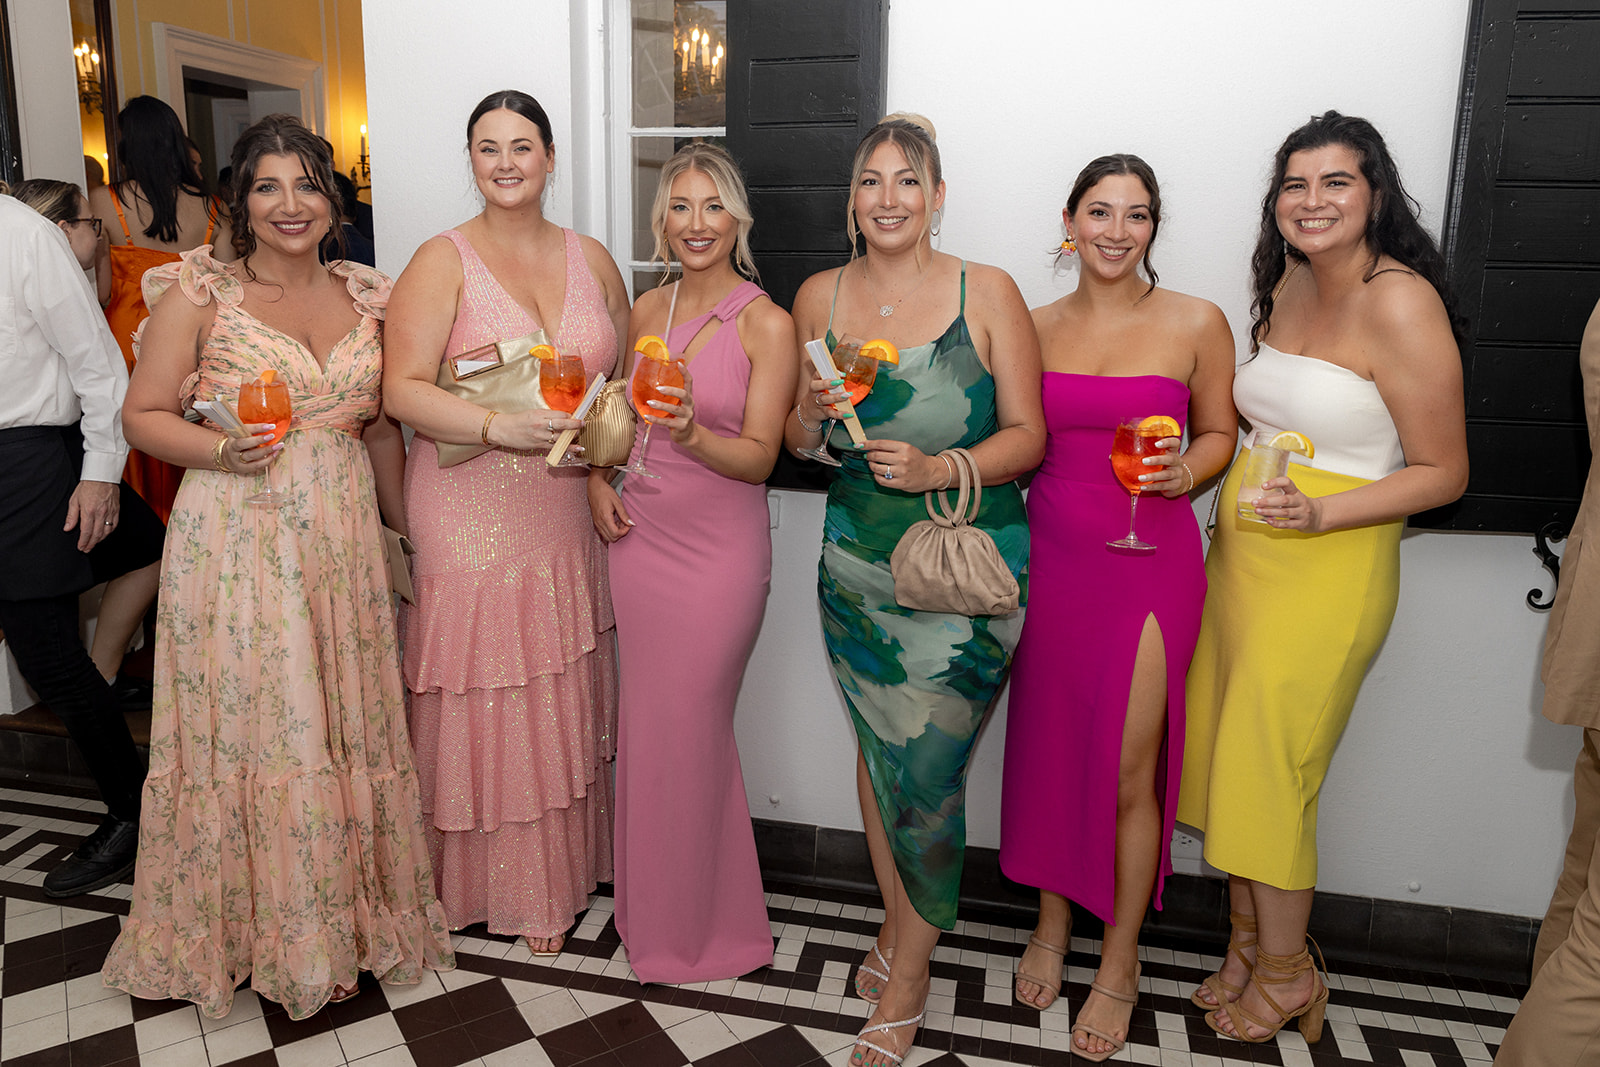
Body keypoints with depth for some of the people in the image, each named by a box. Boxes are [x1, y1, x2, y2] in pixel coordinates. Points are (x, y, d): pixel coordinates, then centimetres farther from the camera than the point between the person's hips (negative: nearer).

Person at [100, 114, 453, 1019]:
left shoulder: (364, 295, 8)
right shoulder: (200, 291, -3)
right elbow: (144, 415, -1)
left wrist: (411, 530, 16)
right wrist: (224, 453, -20)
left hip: (342, 549, 4)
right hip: (235, 552, -3)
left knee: (348, 732, 10)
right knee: (248, 733, 4)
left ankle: (353, 917, 29)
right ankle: (257, 931, 26)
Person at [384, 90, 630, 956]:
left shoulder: (591, 259, 12)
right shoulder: (443, 260, -2)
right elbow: (403, 389, -11)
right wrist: (500, 426, -24)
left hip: (567, 516, 4)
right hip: (470, 517, -4)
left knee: (562, 703, 11)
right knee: (481, 704, 2)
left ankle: (556, 879, 29)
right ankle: (485, 884, 21)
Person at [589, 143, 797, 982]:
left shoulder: (767, 324, -8)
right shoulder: (646, 310, 9)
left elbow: (759, 456, -12)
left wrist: (691, 434, -30)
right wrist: (598, 481, 5)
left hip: (719, 549, -5)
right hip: (639, 535, 5)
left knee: (687, 728, 0)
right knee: (645, 723, 13)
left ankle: (696, 924, 23)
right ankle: (651, 906, 34)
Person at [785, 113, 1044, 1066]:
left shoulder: (988, 292, -4)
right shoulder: (820, 296, 6)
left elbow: (1028, 435, -4)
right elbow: (798, 445, 12)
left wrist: (937, 469, -21)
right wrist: (814, 408, -10)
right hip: (857, 562, 4)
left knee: (929, 768, -3)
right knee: (877, 750, 14)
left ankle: (905, 985, 19)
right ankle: (900, 924, 38)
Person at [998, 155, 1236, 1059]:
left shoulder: (1197, 323, -1)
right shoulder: (1035, 326, 7)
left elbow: (1218, 432, 7)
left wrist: (1185, 471, -13)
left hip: (1148, 562, -3)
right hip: (1049, 555, 3)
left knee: (1128, 773, 2)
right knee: (1046, 751, 12)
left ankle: (1120, 964, 23)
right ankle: (1052, 925, 34)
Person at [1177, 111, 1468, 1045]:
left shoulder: (1400, 302, -15)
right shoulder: (1290, 281, 8)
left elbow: (1443, 472, -12)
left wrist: (1318, 513, -23)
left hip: (1328, 568, -7)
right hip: (1241, 549, 7)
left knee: (1265, 774, 1)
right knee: (1223, 752, 11)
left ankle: (1287, 974, 24)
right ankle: (1248, 942, 30)